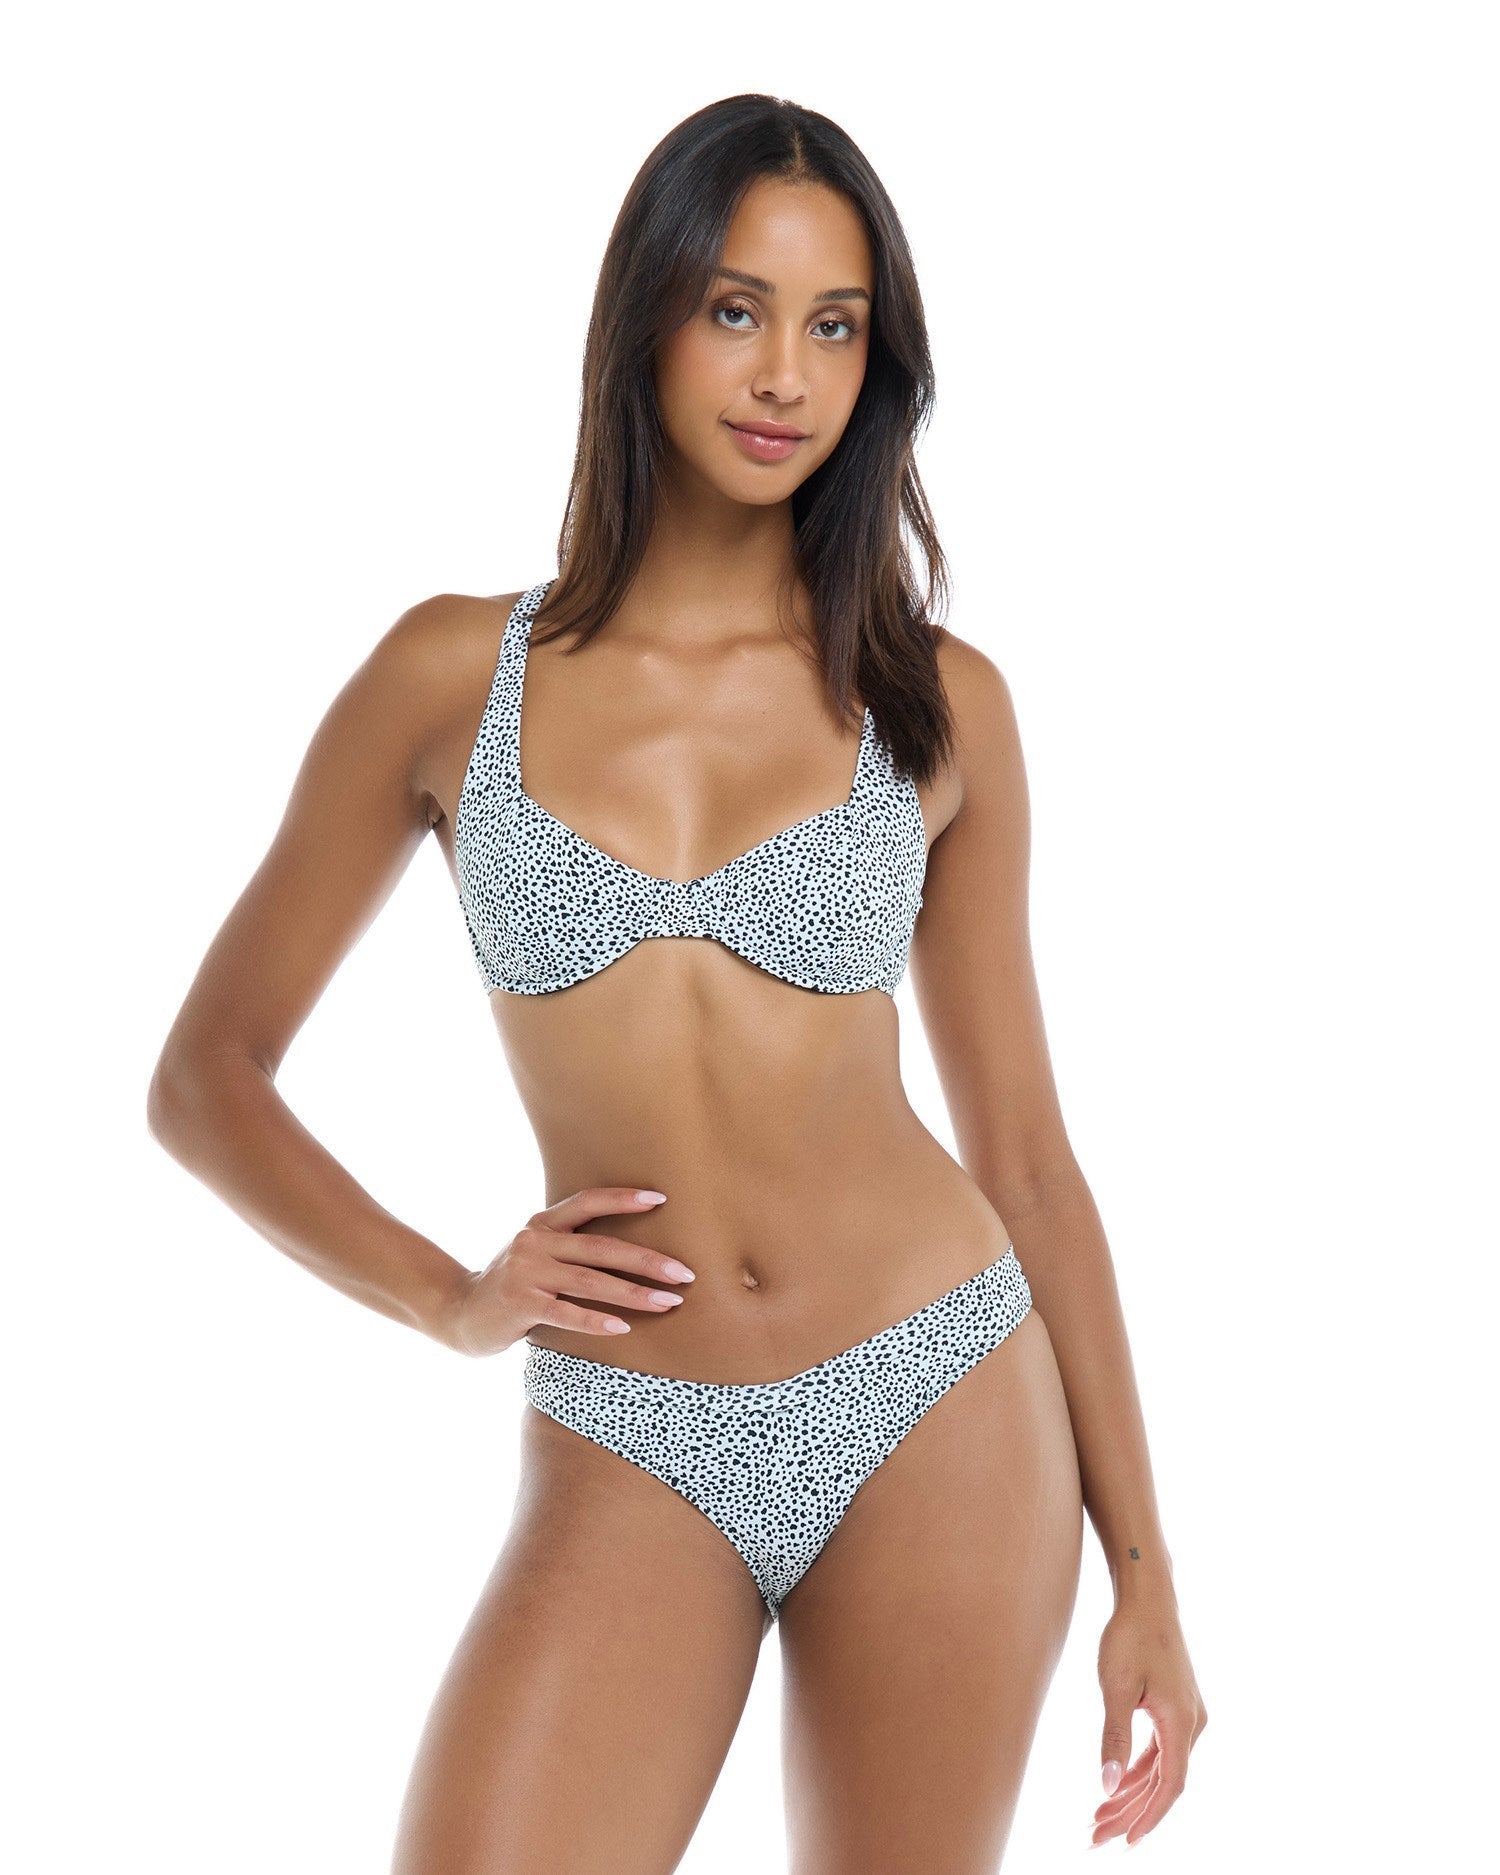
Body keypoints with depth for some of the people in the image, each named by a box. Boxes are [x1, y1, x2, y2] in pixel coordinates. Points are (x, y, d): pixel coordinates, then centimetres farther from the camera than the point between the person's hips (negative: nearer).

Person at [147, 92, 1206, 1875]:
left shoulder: (936, 703, 3)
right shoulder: (456, 674, 2)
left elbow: (1021, 1144, 7)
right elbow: (204, 1076, 8)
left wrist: (1143, 1569, 6)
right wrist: (451, 1297, -6)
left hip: (946, 1417, 1)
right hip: (628, 1465, 0)